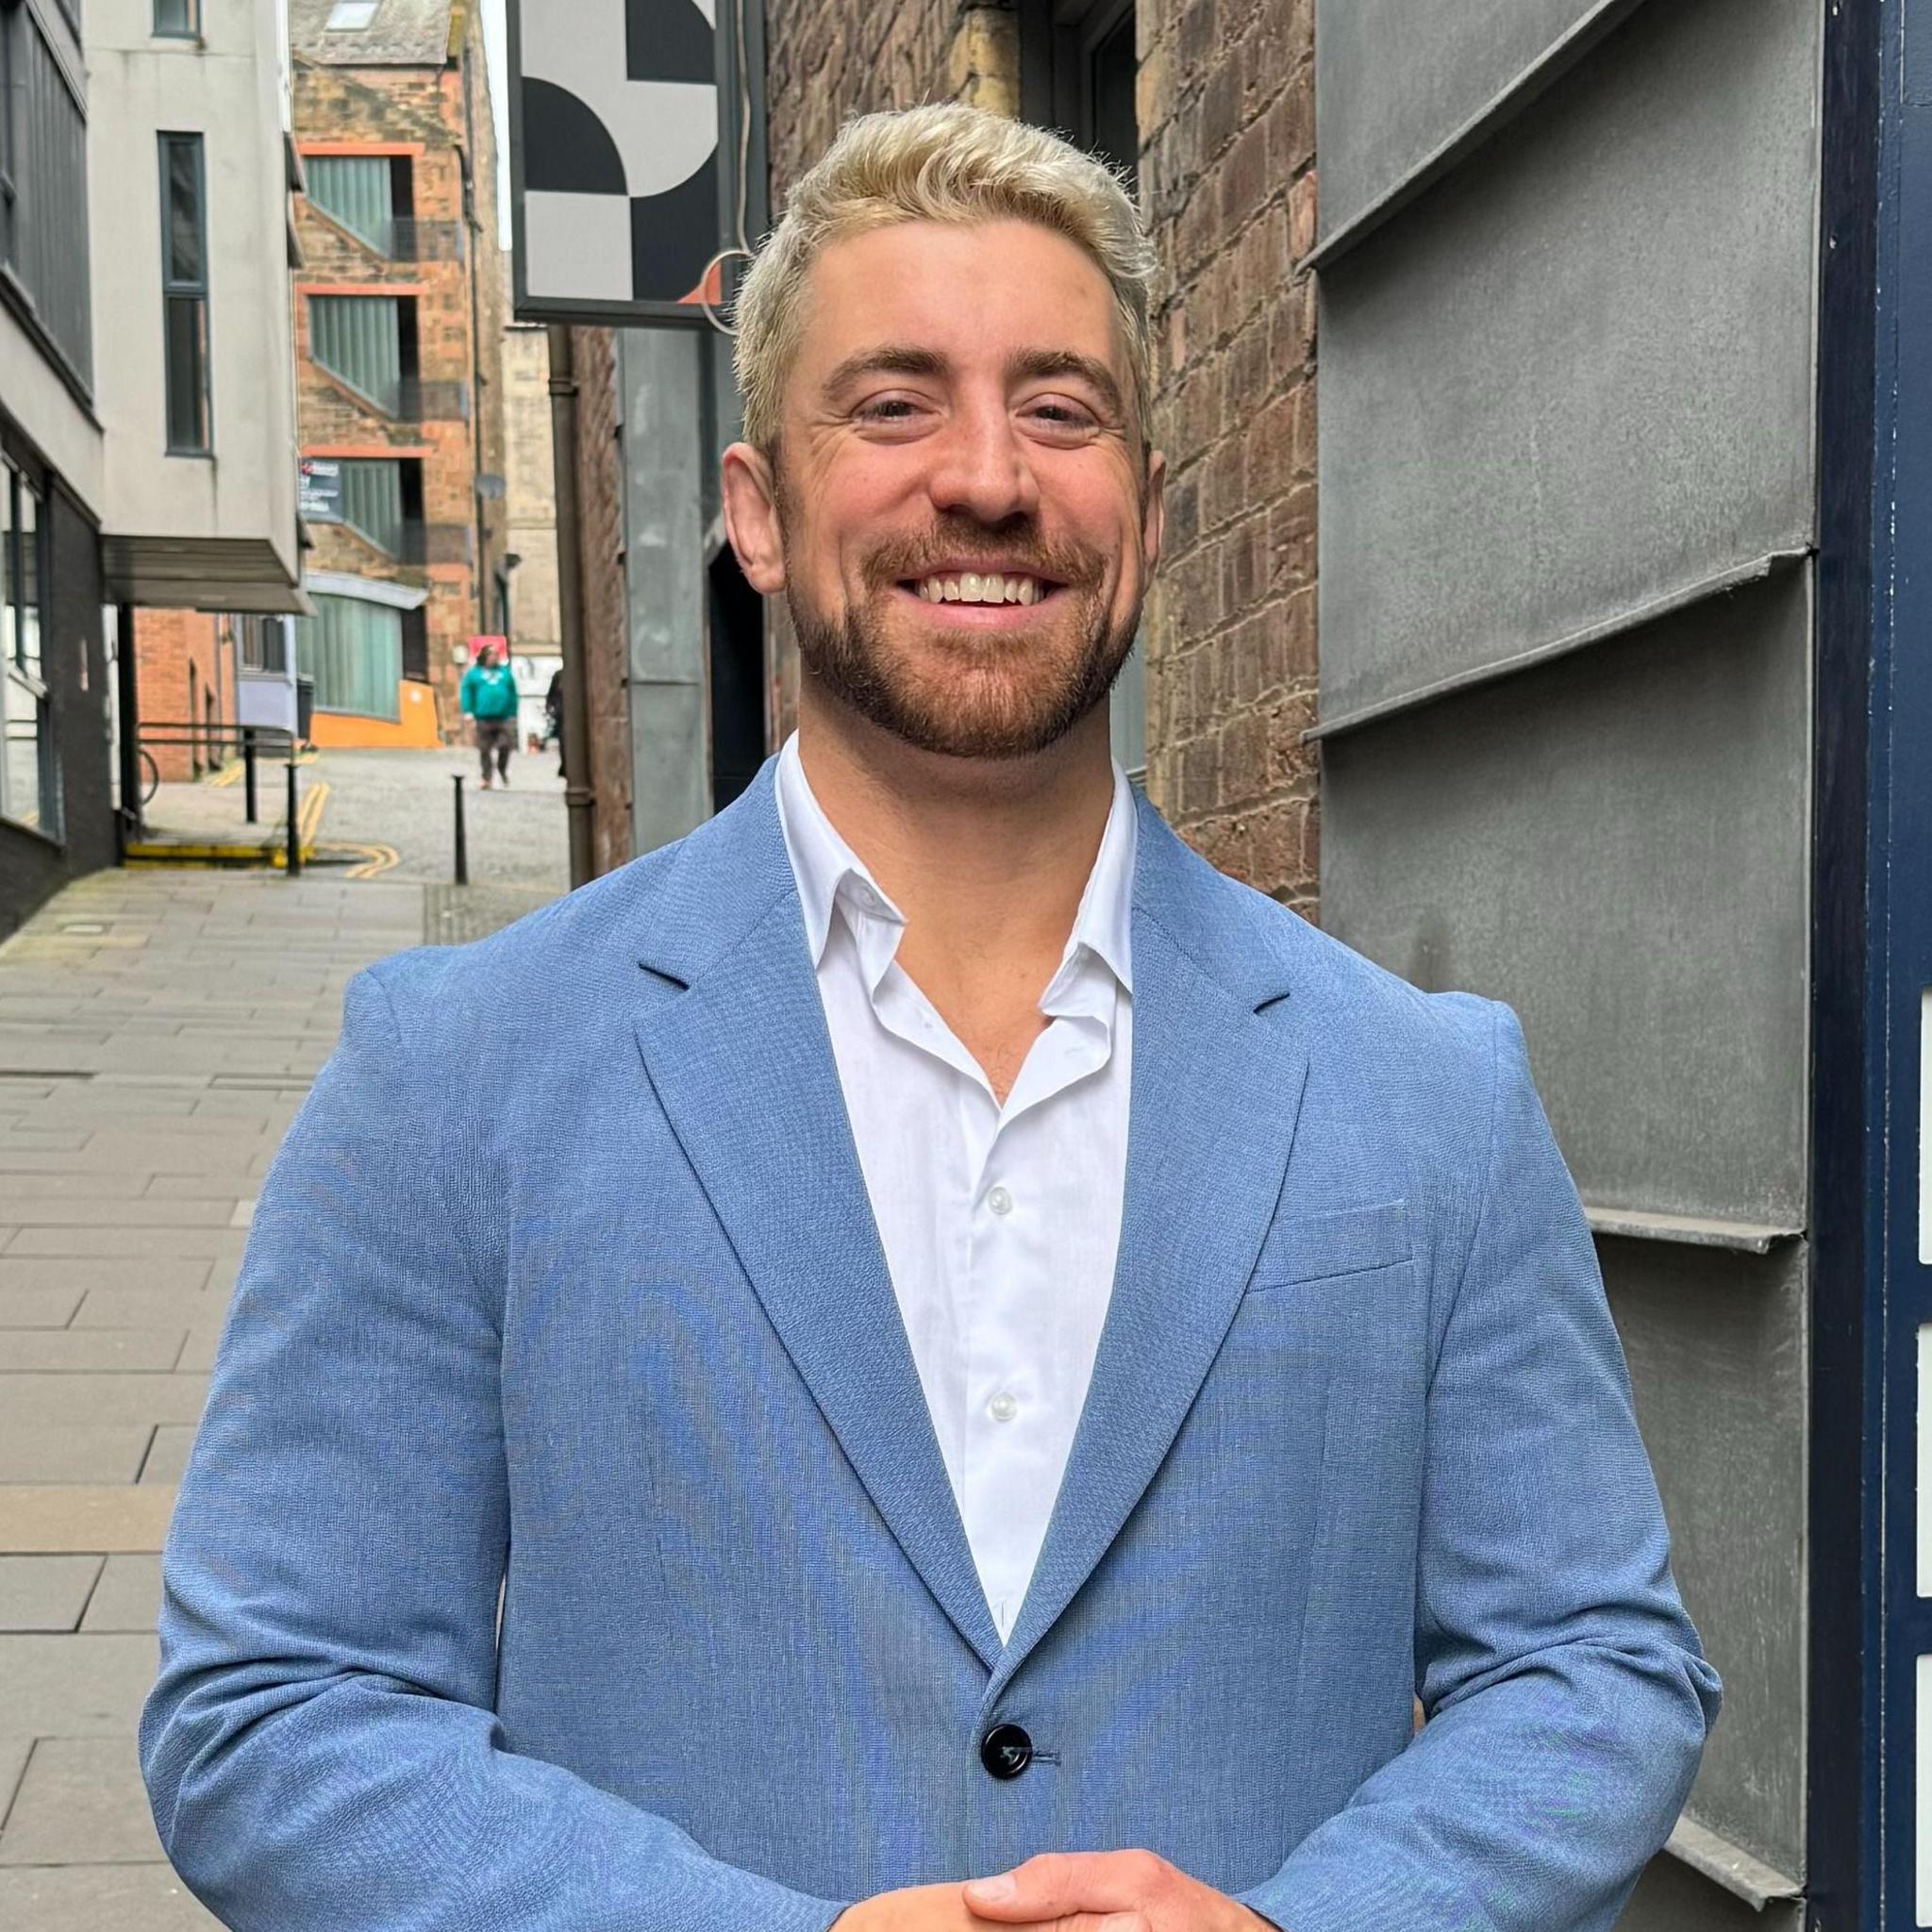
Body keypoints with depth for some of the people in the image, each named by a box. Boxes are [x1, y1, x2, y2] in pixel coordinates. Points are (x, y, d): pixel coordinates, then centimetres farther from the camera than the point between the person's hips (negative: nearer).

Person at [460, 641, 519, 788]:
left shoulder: (505, 672, 14)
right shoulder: (473, 673, 7)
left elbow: (513, 693, 13)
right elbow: (466, 692, 1)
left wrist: (513, 714, 6)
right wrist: (468, 711, -10)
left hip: (504, 717, 1)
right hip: (483, 718, -1)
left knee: (505, 746, -8)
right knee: (484, 750, 2)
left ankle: (502, 770, 18)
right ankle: (486, 778, 11)